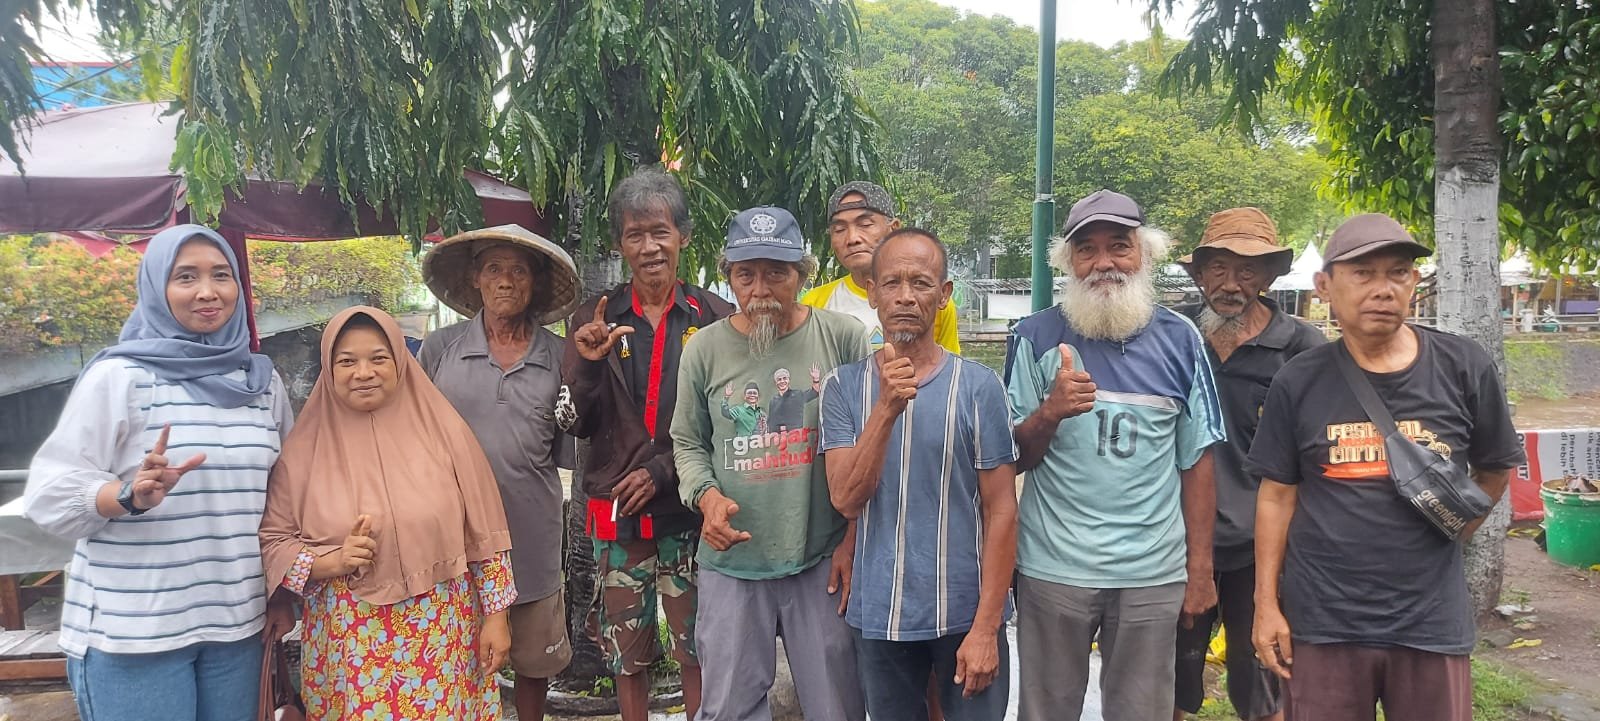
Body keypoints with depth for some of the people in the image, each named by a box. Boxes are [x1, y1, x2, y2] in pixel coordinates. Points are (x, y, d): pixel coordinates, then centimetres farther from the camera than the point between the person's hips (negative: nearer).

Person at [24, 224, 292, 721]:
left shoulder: (263, 380, 6)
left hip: (237, 624, 4)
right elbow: (48, 494, -9)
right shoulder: (119, 376, -7)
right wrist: (131, 494, -27)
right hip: (132, 631, -4)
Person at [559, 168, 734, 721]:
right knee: (625, 653, 12)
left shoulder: (714, 317, -2)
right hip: (616, 511, 2)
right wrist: (587, 364, -16)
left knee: (696, 649, 8)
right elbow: (575, 425, 1)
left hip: (688, 509, -1)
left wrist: (664, 470, -11)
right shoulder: (596, 319, 2)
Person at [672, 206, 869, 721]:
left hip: (823, 560, -1)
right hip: (732, 564, 1)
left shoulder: (842, 337, -5)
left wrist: (854, 540, -1)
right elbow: (687, 442, 11)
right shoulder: (705, 347, -1)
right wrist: (707, 495, -9)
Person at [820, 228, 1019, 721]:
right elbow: (847, 500, -11)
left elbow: (1000, 510, -6)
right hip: (878, 615, 2)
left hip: (966, 611, -1)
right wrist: (887, 408, -23)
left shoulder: (979, 386, -8)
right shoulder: (844, 386, -3)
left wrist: (986, 626, -9)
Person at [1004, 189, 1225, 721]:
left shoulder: (1179, 339, 2)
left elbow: (1195, 459, 6)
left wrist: (1200, 567, 4)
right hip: (1054, 567, -1)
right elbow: (1014, 459, -1)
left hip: (1154, 574, 1)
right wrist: (1049, 412, -21)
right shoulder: (1036, 337, -3)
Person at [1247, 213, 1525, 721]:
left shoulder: (1465, 370, -4)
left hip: (1431, 620, 1)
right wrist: (1266, 603, -1)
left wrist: (1451, 531, 8)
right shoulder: (1298, 382, -4)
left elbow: (1494, 469, 12)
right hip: (1322, 621, 0)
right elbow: (1277, 495, 0)